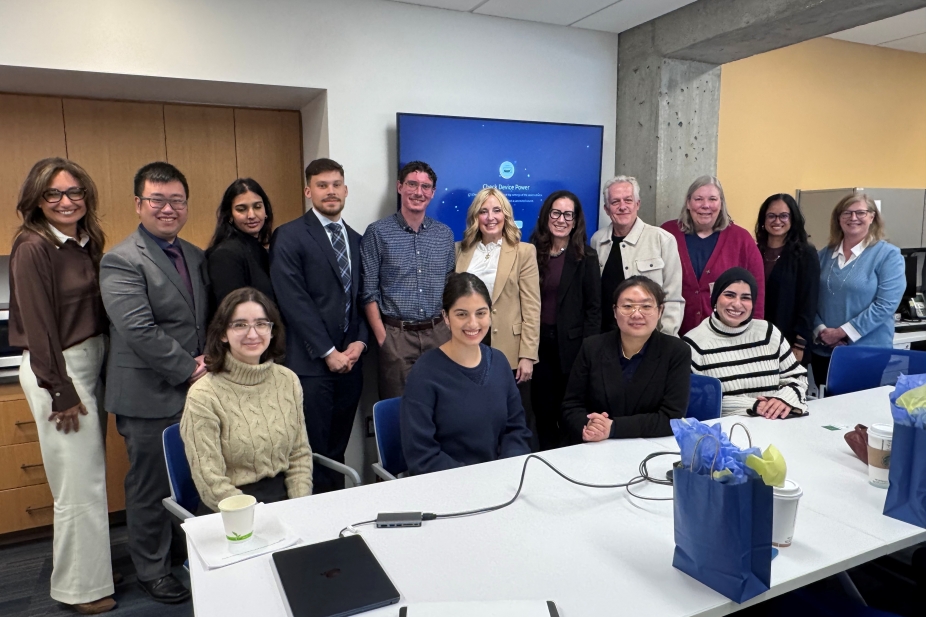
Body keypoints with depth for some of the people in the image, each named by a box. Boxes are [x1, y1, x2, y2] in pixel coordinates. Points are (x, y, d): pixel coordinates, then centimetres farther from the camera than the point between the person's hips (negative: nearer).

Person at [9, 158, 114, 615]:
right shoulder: (33, 248, -15)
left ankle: (88, 568, 36)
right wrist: (62, 393, -13)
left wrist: (102, 373, 7)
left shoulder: (86, 243, 6)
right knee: (80, 483, 2)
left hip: (92, 364, 8)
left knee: (90, 477, 18)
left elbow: (96, 312, 8)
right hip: (57, 372, -7)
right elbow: (39, 326, -16)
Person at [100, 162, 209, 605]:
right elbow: (140, 331, -20)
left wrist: (209, 360, -2)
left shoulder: (195, 256, 11)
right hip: (149, 396, -6)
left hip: (196, 389, 7)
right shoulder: (121, 261, -12)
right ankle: (152, 569, 27)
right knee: (151, 485, 8)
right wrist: (190, 369, -16)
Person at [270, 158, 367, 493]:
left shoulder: (356, 240, 14)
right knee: (313, 452, 1)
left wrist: (359, 342, -2)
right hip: (310, 364, -5)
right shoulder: (289, 237, -5)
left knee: (337, 450, 13)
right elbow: (294, 302, -11)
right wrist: (328, 352, -12)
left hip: (350, 361, 5)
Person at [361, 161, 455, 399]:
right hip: (396, 335, -3)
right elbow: (369, 292, -3)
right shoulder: (378, 233, -2)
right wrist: (382, 337, -8)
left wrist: (449, 326, 3)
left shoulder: (444, 234, 9)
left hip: (438, 334, 3)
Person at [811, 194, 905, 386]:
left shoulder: (888, 255, -4)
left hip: (868, 354, -3)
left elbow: (885, 304, -14)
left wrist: (842, 332, -17)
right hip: (822, 351, 4)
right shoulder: (824, 255, 8)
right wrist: (820, 330, -11)